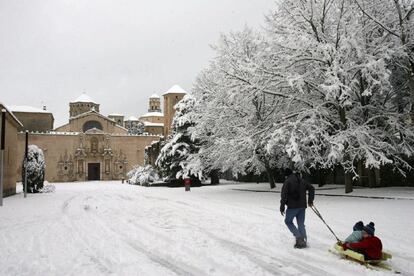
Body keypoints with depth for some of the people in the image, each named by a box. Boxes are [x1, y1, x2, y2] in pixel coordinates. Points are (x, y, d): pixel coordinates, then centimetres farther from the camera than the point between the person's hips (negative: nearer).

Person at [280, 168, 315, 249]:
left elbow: (284, 195, -14)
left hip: (292, 206, -6)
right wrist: (310, 200, 21)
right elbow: (311, 188, 17)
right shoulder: (301, 181, 13)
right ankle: (303, 241, 8)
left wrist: (282, 207, -9)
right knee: (301, 224, 11)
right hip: (302, 206, 6)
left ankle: (298, 237, -1)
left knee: (288, 221, 11)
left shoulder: (287, 182, -8)